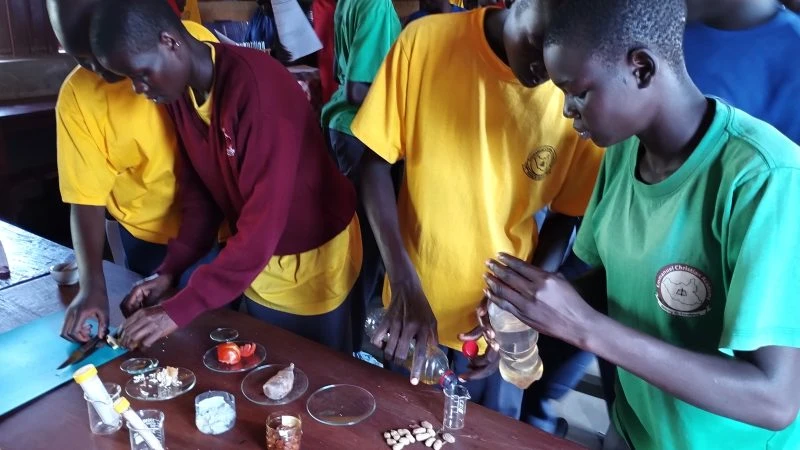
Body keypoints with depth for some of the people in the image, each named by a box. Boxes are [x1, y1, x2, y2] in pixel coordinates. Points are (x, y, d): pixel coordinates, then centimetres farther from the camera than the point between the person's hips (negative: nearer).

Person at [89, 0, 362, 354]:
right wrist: (170, 269, -6)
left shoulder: (258, 89, -30)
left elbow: (263, 224, -31)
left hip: (313, 256, -6)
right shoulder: (179, 90, -4)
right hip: (256, 260, 7)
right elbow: (199, 188, 4)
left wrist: (180, 310, -29)